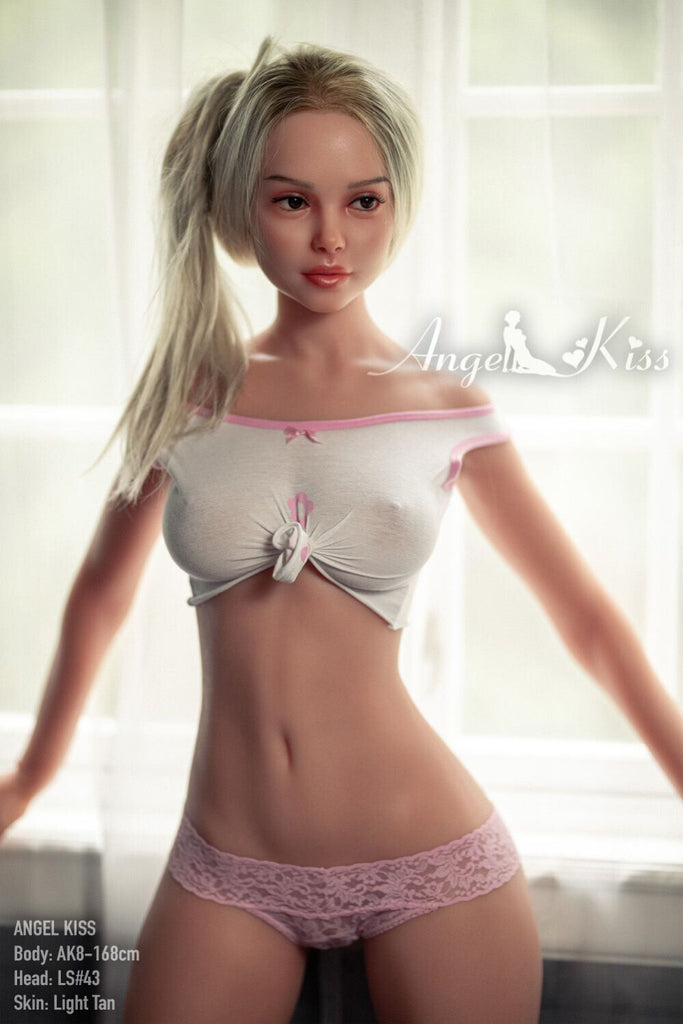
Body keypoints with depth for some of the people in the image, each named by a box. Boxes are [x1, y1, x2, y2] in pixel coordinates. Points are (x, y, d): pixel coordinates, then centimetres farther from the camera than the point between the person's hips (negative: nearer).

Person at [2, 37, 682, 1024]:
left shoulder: (448, 413, -2)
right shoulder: (188, 398, 1)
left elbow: (589, 620, 5)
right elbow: (101, 597, 14)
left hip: (432, 859, -1)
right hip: (226, 869, 2)